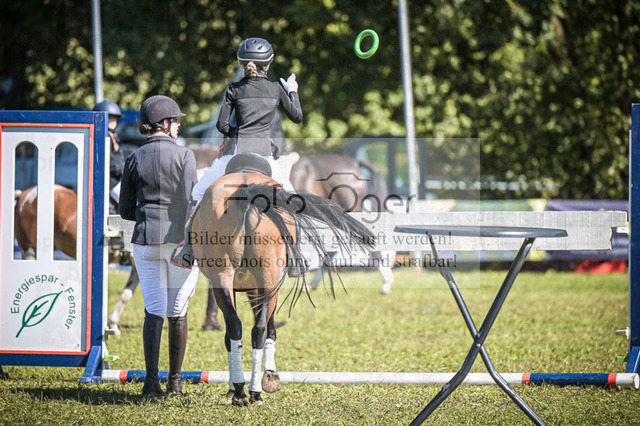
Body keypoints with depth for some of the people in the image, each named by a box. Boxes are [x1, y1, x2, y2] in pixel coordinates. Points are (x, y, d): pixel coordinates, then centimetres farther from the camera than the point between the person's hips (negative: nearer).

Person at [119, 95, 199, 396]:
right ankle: (174, 380, 15)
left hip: (145, 240, 2)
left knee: (154, 310, 5)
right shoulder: (184, 155, -6)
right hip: (180, 239, -2)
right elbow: (190, 202, -10)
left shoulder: (134, 160, 5)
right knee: (178, 311, 8)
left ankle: (151, 380, -6)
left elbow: (126, 210, 8)